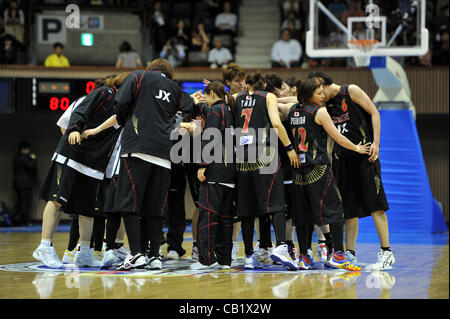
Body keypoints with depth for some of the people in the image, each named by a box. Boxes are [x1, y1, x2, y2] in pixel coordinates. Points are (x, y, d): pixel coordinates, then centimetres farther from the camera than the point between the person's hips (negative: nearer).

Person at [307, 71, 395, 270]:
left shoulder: (351, 91, -3)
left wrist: (375, 143, -13)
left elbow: (374, 113, -5)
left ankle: (386, 252, -9)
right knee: (348, 208, 6)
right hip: (342, 157, 6)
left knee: (374, 203, -9)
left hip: (364, 155, -6)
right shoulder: (326, 104, 14)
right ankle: (350, 253, 9)